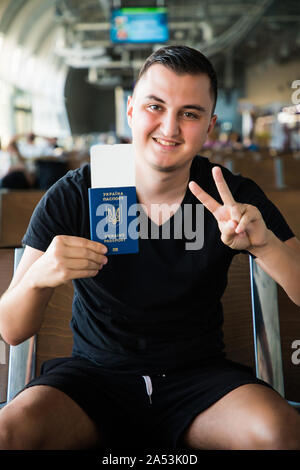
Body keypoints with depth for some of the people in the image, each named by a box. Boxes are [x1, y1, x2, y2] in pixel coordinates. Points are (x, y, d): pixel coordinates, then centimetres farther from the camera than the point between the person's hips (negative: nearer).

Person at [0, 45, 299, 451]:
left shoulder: (235, 200, -5)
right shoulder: (71, 198, -8)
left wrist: (266, 246, -29)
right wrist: (38, 276, -31)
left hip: (200, 376, 1)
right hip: (94, 374, 0)